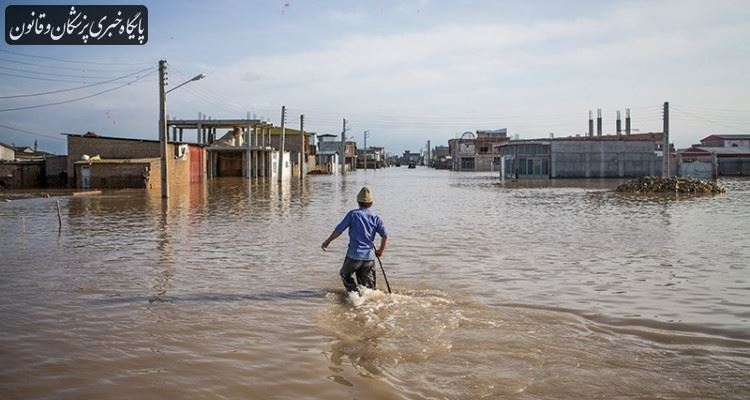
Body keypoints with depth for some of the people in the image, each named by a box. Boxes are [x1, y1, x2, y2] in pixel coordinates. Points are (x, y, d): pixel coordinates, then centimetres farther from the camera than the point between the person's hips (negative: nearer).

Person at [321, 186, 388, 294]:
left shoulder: (353, 214, -5)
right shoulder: (375, 217, 2)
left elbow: (339, 230, -2)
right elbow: (385, 235, -2)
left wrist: (327, 241, 11)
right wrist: (380, 251, 13)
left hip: (354, 255, -3)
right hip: (369, 257, 3)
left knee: (345, 275, 19)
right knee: (368, 285, 13)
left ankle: (355, 292, -1)